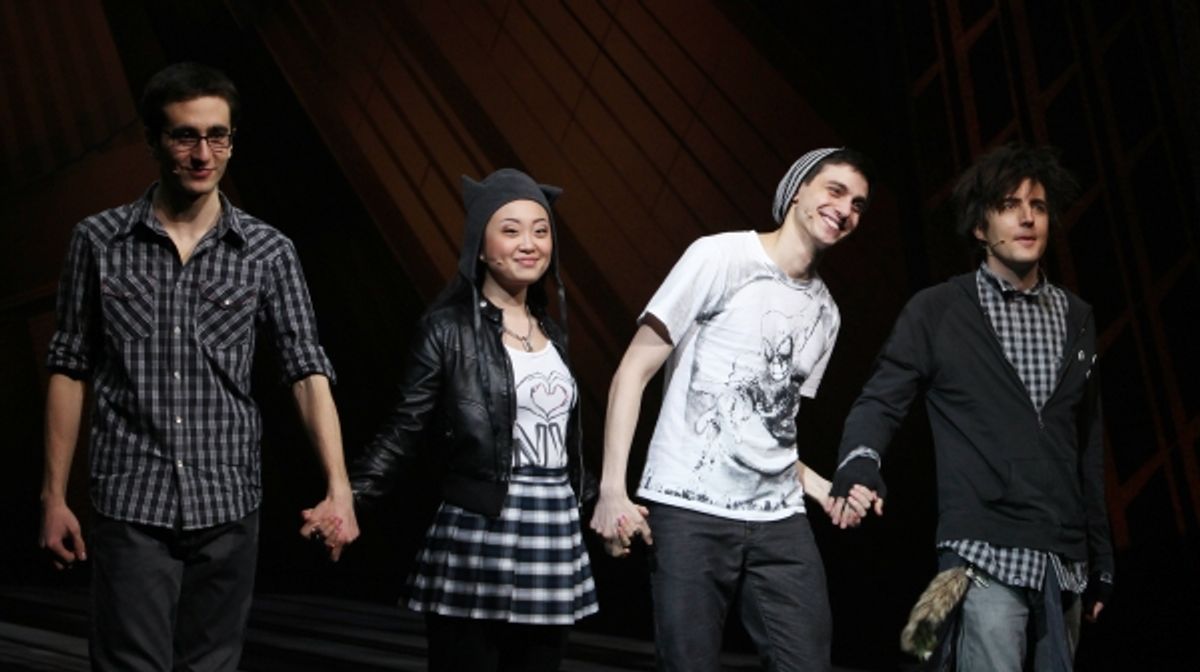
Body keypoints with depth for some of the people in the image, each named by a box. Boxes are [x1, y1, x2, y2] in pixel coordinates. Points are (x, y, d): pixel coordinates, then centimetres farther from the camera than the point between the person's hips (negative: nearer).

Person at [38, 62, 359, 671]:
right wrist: (54, 496, 3)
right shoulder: (101, 242, 2)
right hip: (131, 506, -1)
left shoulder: (268, 252, 3)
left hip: (228, 508, 2)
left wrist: (338, 488, -16)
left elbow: (308, 370, -3)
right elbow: (70, 370, 6)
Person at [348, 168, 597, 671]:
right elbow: (405, 430, -8)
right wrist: (349, 499, -20)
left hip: (554, 537, 6)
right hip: (476, 539, -6)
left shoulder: (552, 332, 14)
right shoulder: (449, 327, -5)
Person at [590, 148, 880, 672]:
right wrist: (612, 488, -15)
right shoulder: (721, 257, -3)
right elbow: (635, 370, -6)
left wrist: (823, 488, 4)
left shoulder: (825, 313, 16)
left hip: (780, 520, 6)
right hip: (690, 510, -5)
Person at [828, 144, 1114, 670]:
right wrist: (859, 466, -25)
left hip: (1065, 562, 5)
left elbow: (1088, 446, 18)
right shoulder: (937, 311, 2)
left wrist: (1100, 562, 18)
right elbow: (881, 401, -2)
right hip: (984, 553, -5)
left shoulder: (1076, 319, 15)